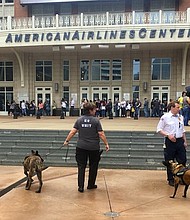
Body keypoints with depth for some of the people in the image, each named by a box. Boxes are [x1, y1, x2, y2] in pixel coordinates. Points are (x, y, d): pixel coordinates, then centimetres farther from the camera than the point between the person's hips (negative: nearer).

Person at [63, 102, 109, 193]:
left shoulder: (79, 120, 1)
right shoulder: (96, 120, -8)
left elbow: (72, 132, -1)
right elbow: (101, 134, -11)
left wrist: (66, 141, 11)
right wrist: (106, 144, -1)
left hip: (81, 147, 2)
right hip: (94, 147, -2)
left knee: (81, 166, 8)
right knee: (93, 166, 15)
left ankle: (80, 186, 7)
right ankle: (91, 185, 26)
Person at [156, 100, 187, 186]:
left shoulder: (180, 117, 9)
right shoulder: (165, 117, -7)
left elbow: (183, 130, 17)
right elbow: (159, 129, -6)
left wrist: (185, 141, 13)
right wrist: (168, 135, -17)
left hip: (180, 141, 5)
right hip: (170, 142, -5)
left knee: (183, 160, 8)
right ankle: (171, 180, 20)